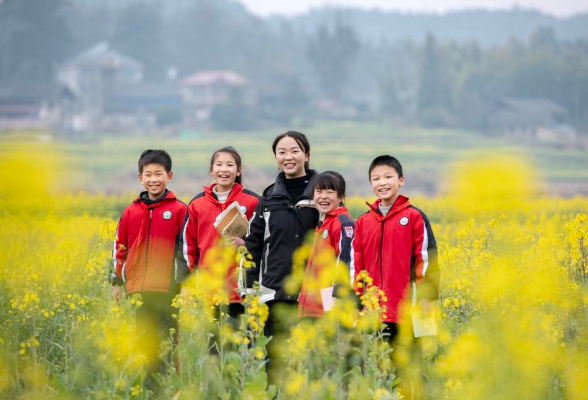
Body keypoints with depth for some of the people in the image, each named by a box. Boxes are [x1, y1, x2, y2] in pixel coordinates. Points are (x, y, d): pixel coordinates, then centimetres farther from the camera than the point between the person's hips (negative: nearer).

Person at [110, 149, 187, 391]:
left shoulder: (179, 210, -1)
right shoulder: (131, 212, 10)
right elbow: (120, 248, 16)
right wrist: (116, 282, 13)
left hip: (167, 288, -4)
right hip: (138, 289, 4)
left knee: (167, 343, -3)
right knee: (146, 343, 8)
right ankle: (150, 386, 15)